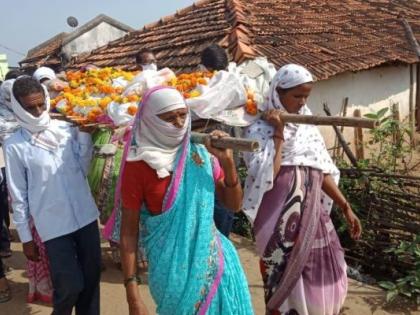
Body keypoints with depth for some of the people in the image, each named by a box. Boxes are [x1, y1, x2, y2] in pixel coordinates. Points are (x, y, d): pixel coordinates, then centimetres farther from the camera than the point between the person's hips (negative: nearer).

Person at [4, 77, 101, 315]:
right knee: (70, 285, 0)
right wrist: (26, 237, 1)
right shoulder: (15, 146, -7)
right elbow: (18, 196, -2)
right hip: (53, 226, -3)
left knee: (92, 276, 13)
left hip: (86, 216, 3)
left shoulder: (66, 129, 0)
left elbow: (84, 168, 4)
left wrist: (84, 134, -6)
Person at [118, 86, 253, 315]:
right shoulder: (138, 166, -11)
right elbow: (129, 230, -9)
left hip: (212, 261, 4)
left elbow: (234, 204, 3)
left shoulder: (201, 154, 0)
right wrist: (132, 295, -12)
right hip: (172, 269, -3)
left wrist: (227, 162, -13)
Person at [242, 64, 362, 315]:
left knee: (326, 276, 14)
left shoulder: (307, 126, 7)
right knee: (284, 283, 6)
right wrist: (279, 134, -20)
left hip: (312, 214, 6)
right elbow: (266, 177, -24)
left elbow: (323, 172, 12)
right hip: (282, 219, -6)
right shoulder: (260, 130, -11)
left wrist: (345, 207, 11)